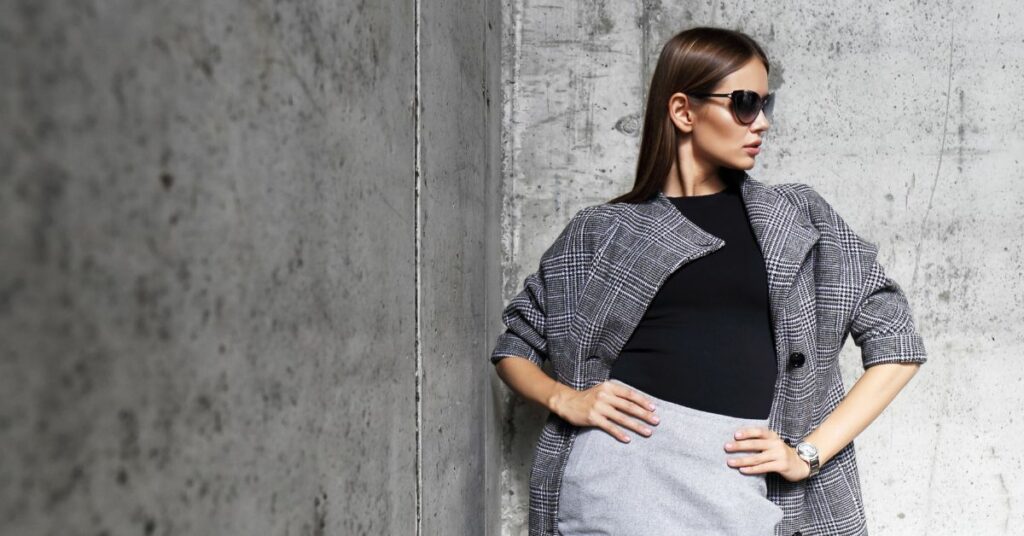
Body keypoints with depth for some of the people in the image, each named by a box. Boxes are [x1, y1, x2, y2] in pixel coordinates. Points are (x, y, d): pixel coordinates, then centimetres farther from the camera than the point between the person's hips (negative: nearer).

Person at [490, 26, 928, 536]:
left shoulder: (798, 218, 8)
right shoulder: (603, 230, 5)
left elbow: (896, 345, 8)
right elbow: (514, 346, 13)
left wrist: (807, 454, -2)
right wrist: (564, 399, -7)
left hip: (742, 487, 1)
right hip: (622, 466, 0)